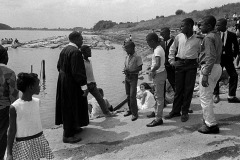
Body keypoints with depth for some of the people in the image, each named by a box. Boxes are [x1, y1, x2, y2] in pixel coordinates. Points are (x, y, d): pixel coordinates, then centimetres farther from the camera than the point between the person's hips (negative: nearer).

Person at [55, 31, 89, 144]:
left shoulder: (64, 50, 7)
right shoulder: (75, 52, -22)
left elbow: (59, 66, 15)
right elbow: (76, 72, -25)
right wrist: (85, 81, -13)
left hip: (62, 82, 10)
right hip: (71, 84, -10)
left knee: (67, 106, 20)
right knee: (71, 107, 0)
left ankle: (72, 128, 36)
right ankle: (68, 135, 10)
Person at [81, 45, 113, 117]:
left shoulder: (90, 61, 9)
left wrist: (94, 83, 15)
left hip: (92, 84, 7)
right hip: (86, 85, -7)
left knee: (100, 98, 6)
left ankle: (106, 112, 15)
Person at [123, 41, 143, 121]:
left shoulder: (137, 57, -10)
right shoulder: (127, 57, 10)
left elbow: (140, 68, -12)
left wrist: (131, 72, -20)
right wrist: (125, 70, -6)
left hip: (133, 77, -7)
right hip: (127, 77, 7)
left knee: (132, 95, -11)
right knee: (128, 95, 13)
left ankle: (135, 113, -4)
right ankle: (130, 110, 27)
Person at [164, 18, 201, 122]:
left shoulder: (197, 39, -2)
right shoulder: (179, 37, 4)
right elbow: (172, 49, 14)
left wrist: (198, 63, -2)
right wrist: (172, 61, 6)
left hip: (191, 65, -2)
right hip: (179, 64, 2)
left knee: (188, 89, 3)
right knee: (178, 88, 7)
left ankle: (185, 112, 14)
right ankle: (175, 111, 18)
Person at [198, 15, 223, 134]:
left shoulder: (208, 38, -16)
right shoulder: (217, 36, 14)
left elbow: (211, 57, -24)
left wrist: (205, 74, -26)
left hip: (209, 68, -10)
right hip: (217, 67, 10)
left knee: (205, 97, -3)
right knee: (208, 96, 20)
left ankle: (212, 125, 1)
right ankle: (208, 119, 32)